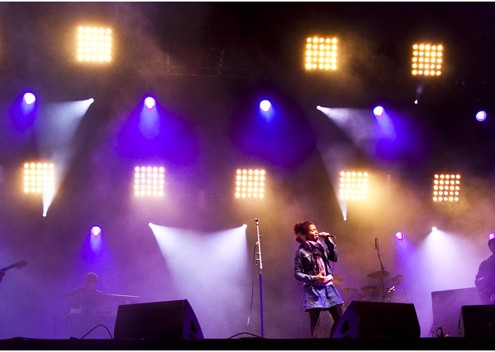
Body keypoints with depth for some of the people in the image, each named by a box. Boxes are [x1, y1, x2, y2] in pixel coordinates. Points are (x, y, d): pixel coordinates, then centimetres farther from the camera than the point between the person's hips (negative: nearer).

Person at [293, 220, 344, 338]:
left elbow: (334, 257, 4)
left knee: (339, 318, 3)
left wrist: (328, 240, -2)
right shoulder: (301, 251, -7)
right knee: (315, 322, -4)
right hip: (313, 290, -5)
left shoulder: (321, 245, 8)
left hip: (327, 287, 6)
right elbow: (297, 274, -8)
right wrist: (314, 279, -19)